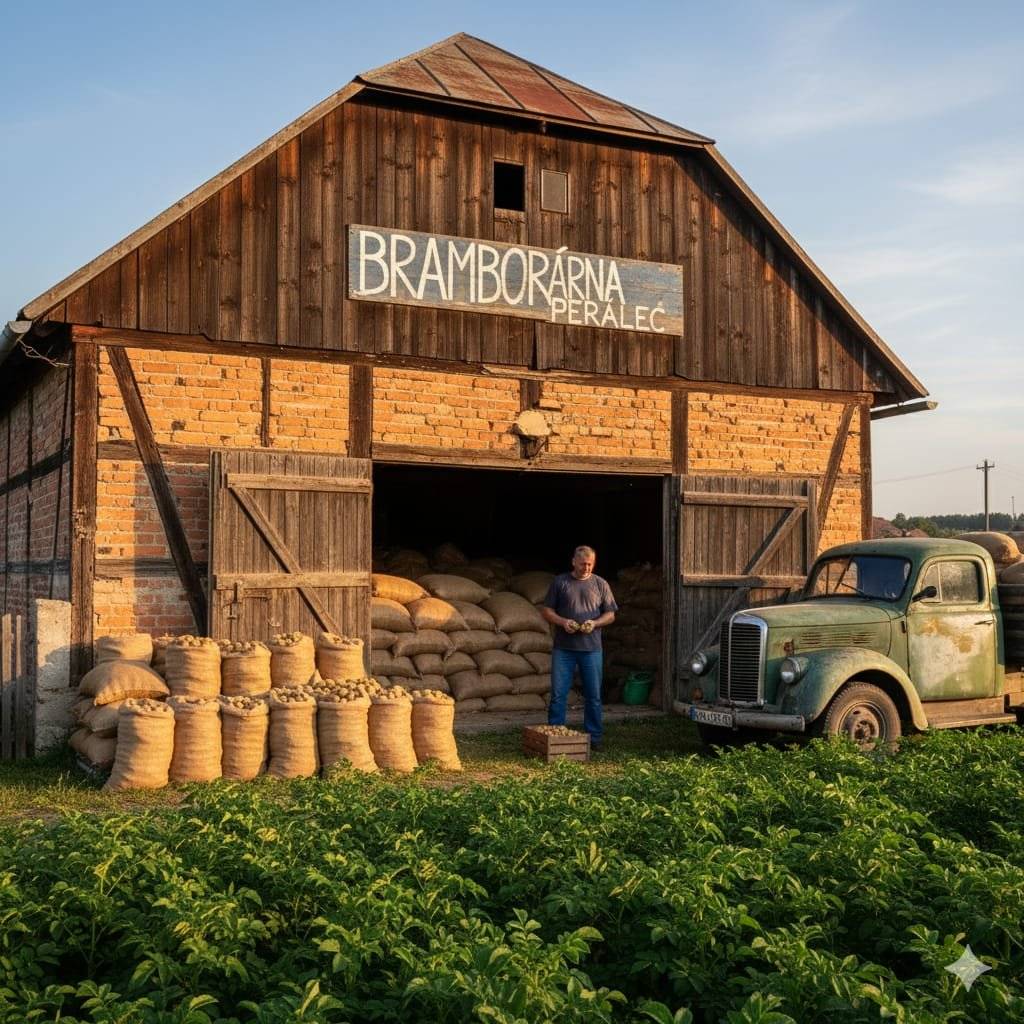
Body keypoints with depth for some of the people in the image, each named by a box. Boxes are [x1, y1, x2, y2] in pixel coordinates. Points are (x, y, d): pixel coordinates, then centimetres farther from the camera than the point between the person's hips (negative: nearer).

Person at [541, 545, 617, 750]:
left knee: (593, 695, 5)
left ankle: (594, 738, 14)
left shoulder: (601, 584, 8)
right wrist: (563, 622, -11)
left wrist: (595, 623, -10)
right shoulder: (560, 582, 5)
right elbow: (546, 610, 7)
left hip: (591, 648, 1)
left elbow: (610, 615, 9)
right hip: (563, 648, -1)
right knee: (558, 694, 0)